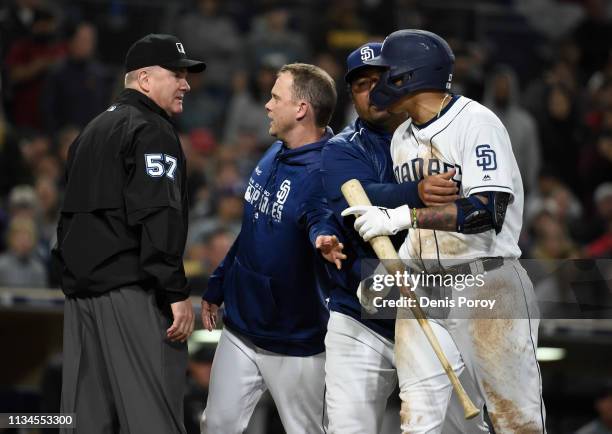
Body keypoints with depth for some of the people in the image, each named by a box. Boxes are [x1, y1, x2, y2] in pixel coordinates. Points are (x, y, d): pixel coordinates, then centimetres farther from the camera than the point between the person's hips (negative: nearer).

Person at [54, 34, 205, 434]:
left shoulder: (91, 133, 22)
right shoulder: (152, 131, -7)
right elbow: (157, 217, -18)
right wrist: (177, 293, -19)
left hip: (81, 290, 9)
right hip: (132, 293, -9)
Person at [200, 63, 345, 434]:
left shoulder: (323, 170, -20)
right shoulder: (274, 155, 6)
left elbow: (323, 214, -40)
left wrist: (326, 238, -64)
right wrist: (217, 288, 20)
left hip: (296, 343, -8)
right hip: (240, 328, 8)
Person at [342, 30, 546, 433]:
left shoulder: (476, 122, -10)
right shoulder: (402, 138, 15)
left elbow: (488, 212, -23)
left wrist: (403, 216, -27)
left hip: (485, 283, -7)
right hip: (422, 289, 7)